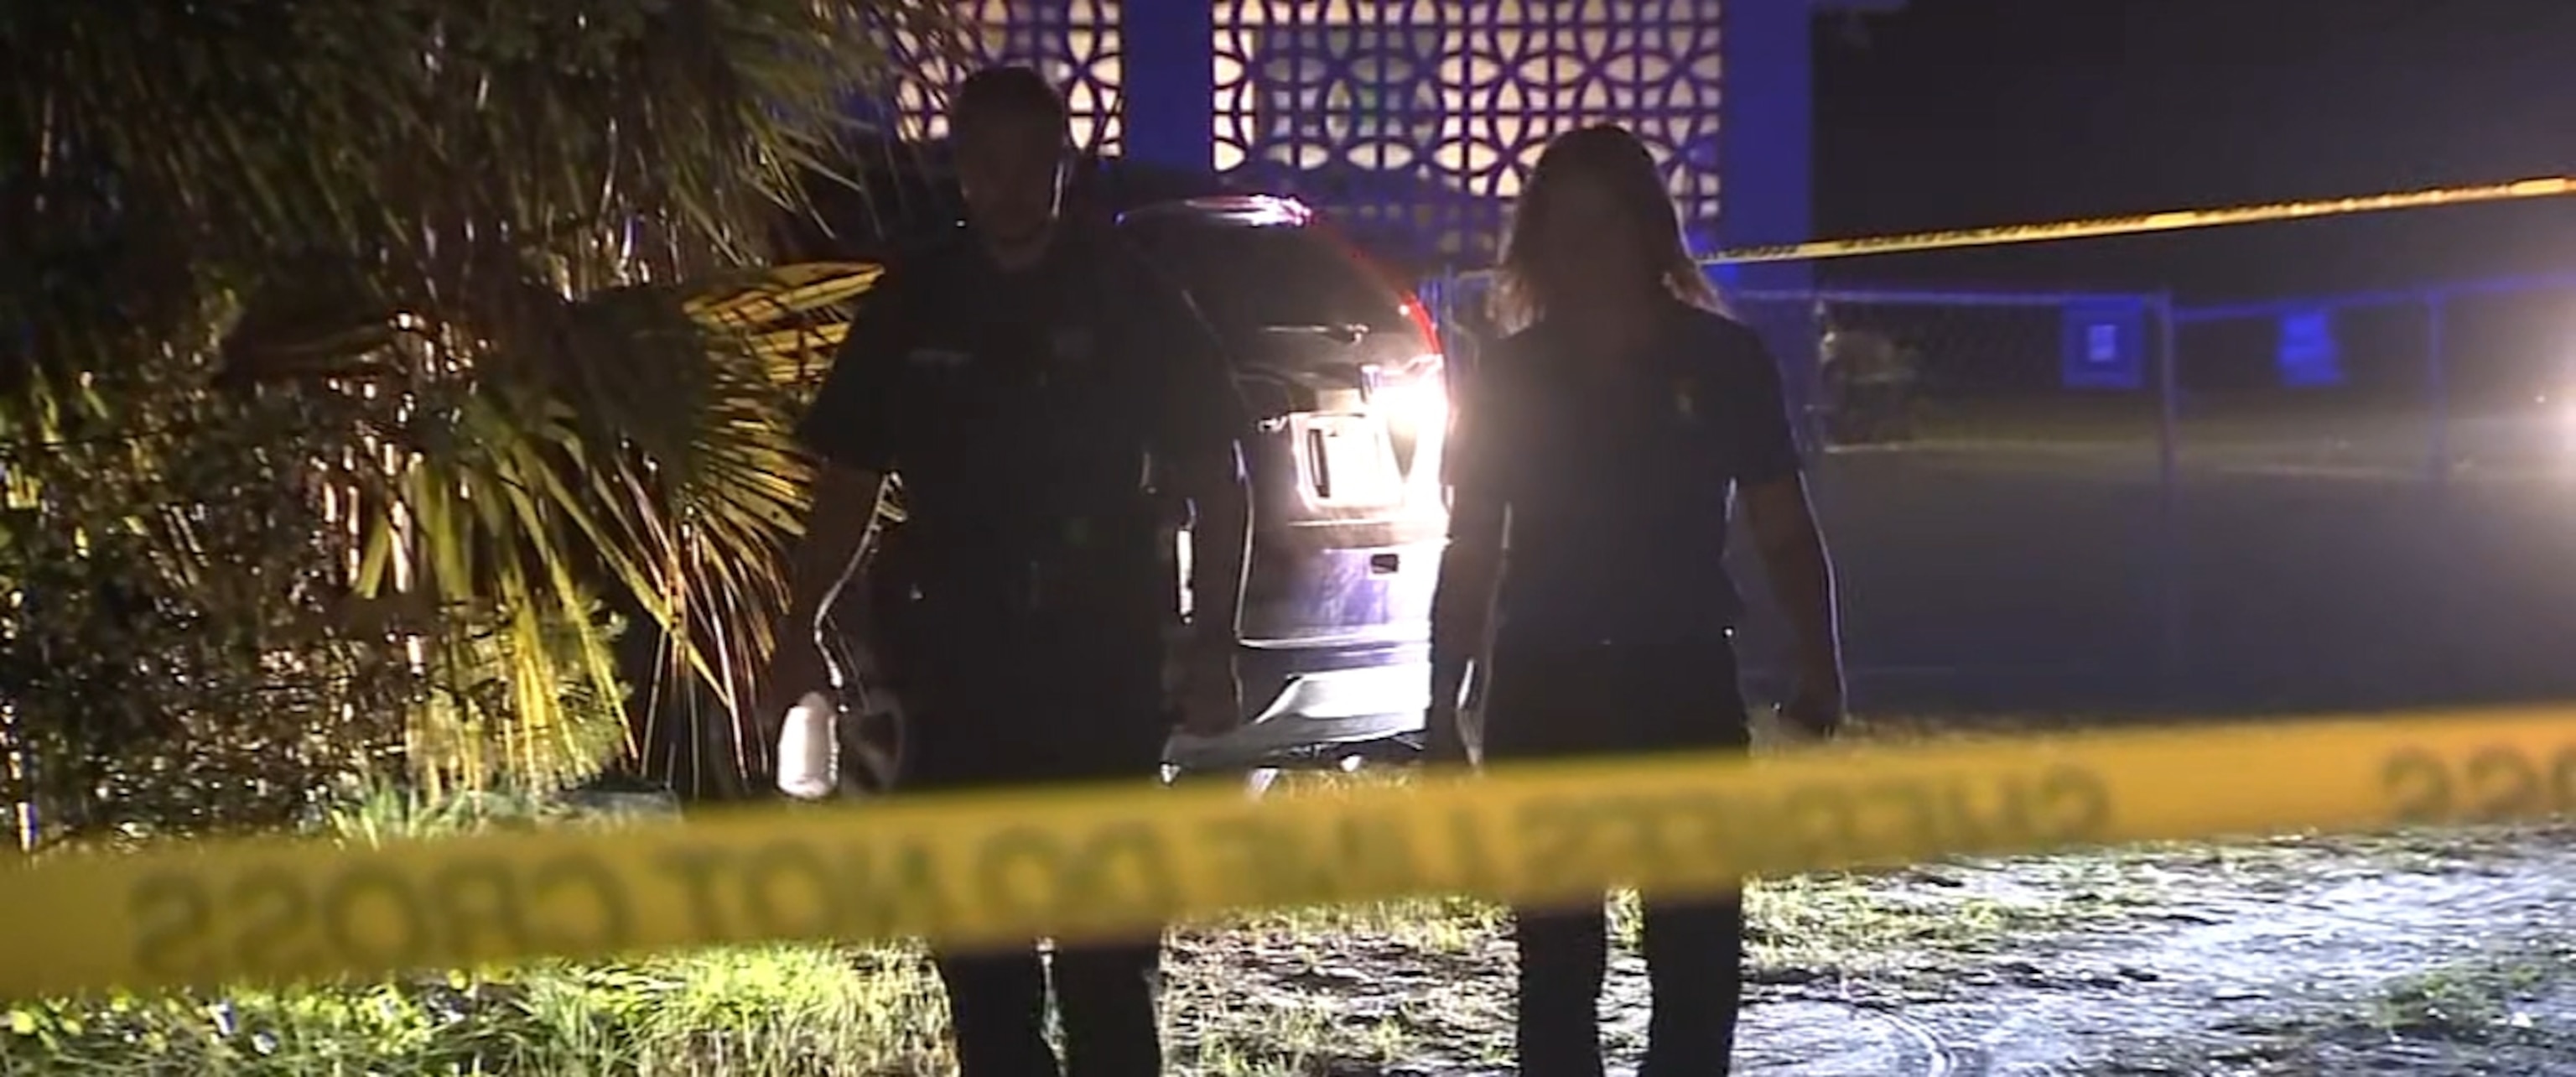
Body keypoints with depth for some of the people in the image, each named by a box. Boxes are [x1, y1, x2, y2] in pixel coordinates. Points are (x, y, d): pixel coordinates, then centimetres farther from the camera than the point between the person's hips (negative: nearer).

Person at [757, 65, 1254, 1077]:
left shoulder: (1133, 303, -1)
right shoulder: (913, 303, 6)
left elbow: (1218, 481, 0)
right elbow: (852, 478, 12)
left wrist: (1211, 645, -8)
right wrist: (803, 629, 4)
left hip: (1105, 665, -3)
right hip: (958, 664, 4)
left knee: (1106, 942, -2)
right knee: (972, 934, 10)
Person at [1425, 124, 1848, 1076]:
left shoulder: (1723, 361, 1)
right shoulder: (1510, 377, 4)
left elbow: (1784, 531, 3)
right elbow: (1470, 552, 7)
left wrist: (1819, 665, -9)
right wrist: (1443, 705, 3)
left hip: (1684, 678, -1)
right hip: (1542, 685, 1)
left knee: (1700, 947, -2)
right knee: (1557, 950, 5)